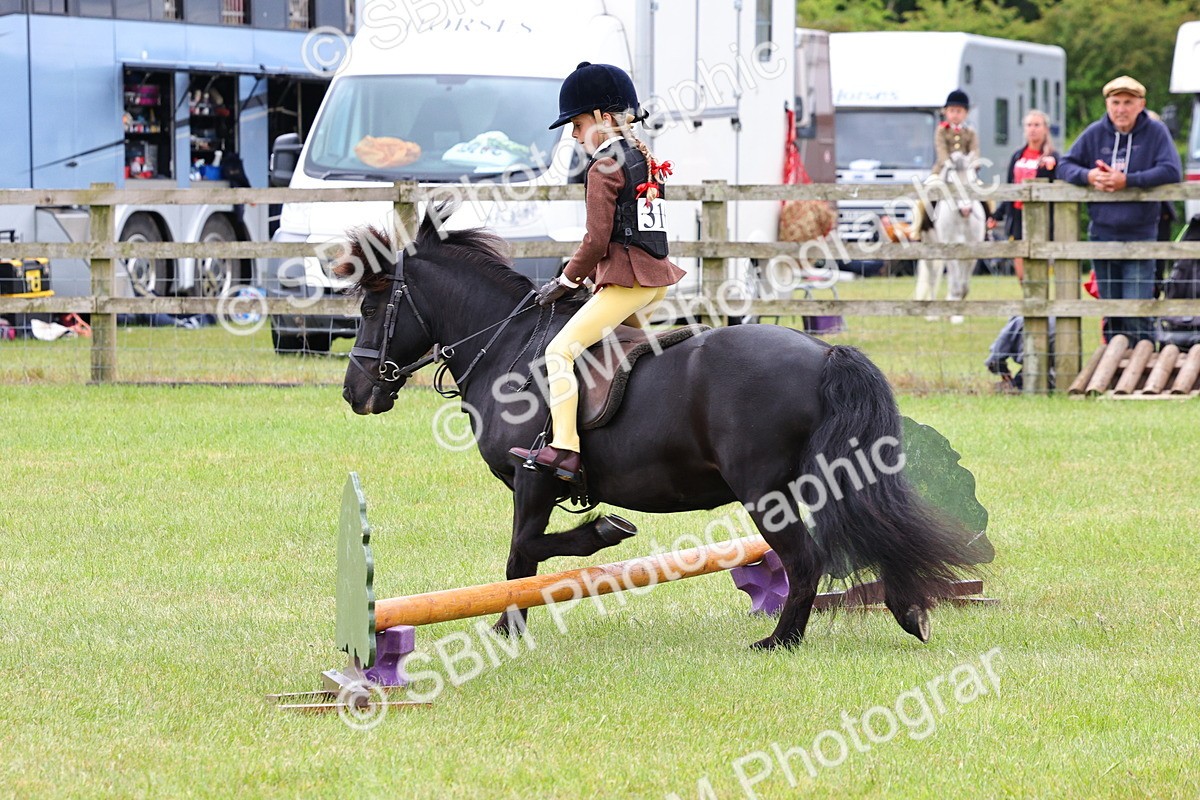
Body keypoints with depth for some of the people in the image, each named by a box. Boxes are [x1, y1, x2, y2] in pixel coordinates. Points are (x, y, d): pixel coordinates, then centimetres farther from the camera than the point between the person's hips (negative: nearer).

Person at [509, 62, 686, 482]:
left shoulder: (604, 168, -11)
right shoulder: (642, 159, 17)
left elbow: (597, 239, -15)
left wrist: (567, 281, -3)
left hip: (627, 278, -10)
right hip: (656, 276, 10)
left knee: (560, 350, -15)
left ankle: (564, 449, -29)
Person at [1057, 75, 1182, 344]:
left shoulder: (1156, 133, -4)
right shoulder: (1095, 133, 5)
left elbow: (1171, 171, -15)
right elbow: (1065, 166, 7)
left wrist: (1128, 180, -21)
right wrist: (1088, 176, -15)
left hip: (1140, 235, -4)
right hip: (1102, 234, 4)